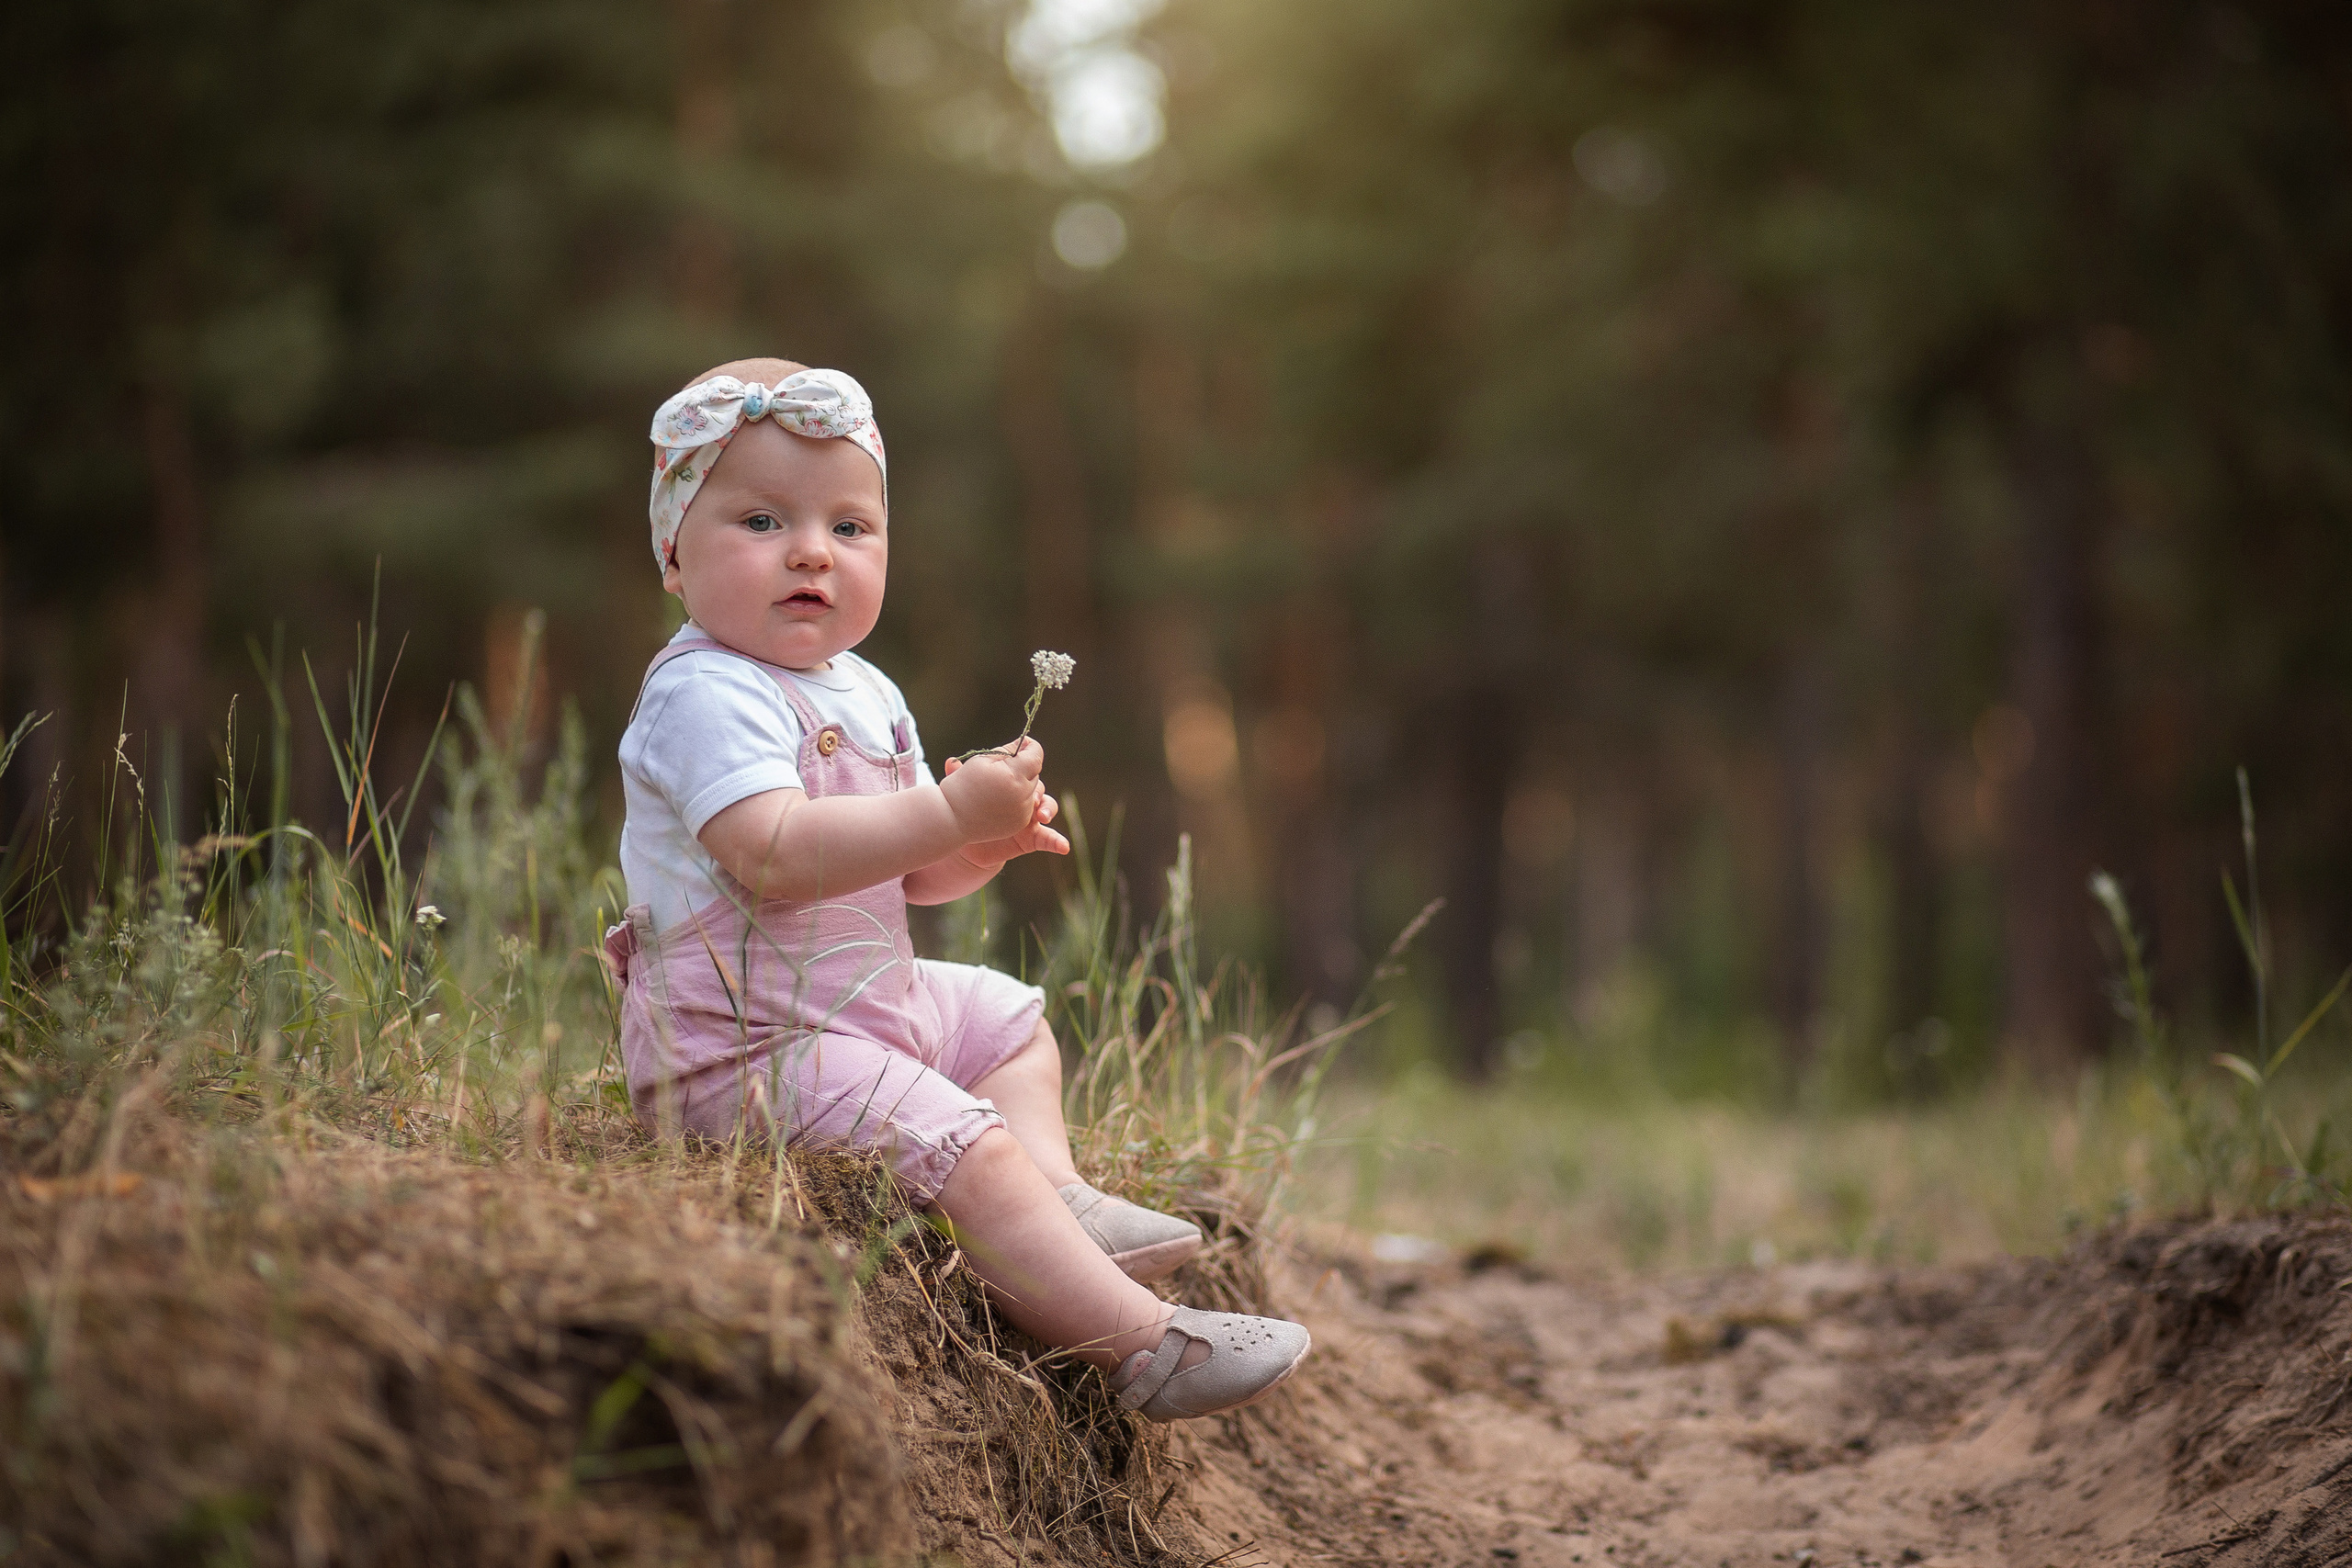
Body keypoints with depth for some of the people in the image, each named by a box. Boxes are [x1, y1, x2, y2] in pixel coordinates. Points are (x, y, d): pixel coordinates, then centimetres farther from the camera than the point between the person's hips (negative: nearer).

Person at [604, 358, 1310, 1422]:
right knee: (968, 1147, -22)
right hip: (743, 1046, -11)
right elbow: (773, 858, -34)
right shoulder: (705, 695, -20)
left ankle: (1057, 1204, 21)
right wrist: (947, 813, -34)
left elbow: (908, 874, 16)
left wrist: (989, 842, -7)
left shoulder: (862, 693, 11)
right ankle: (1144, 1345, -20)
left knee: (1010, 1020, 28)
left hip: (868, 1002, 11)